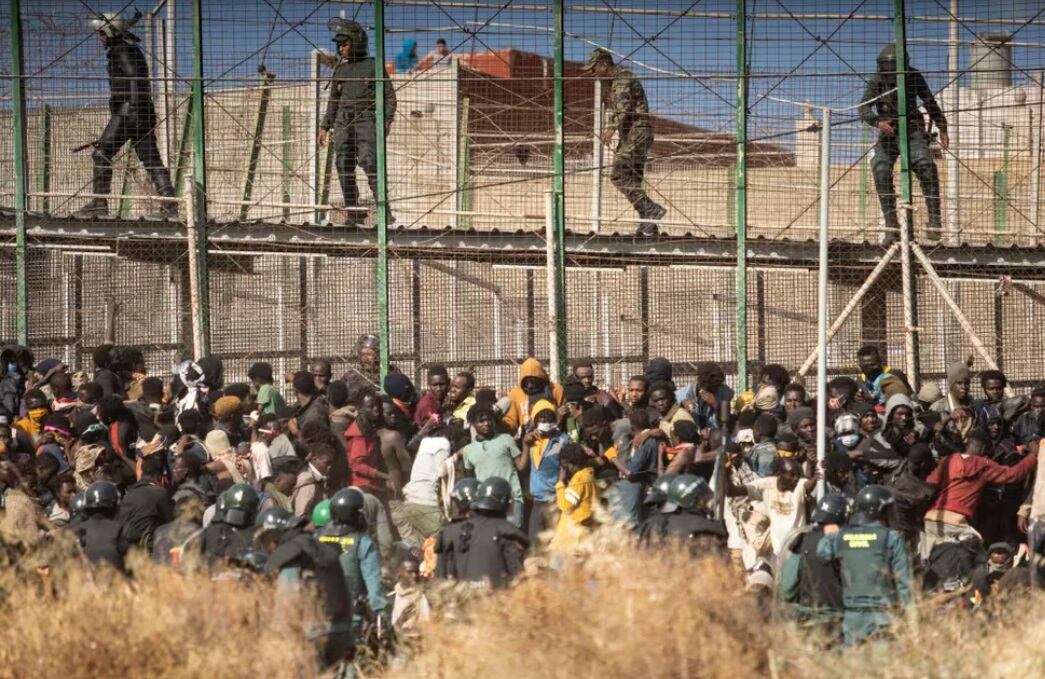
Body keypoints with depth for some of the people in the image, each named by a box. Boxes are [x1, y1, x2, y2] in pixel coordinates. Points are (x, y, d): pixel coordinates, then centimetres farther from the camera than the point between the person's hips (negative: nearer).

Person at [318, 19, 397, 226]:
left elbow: (389, 96, 1)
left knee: (370, 163, -18)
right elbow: (333, 101, 22)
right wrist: (325, 127, 16)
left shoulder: (373, 66, 3)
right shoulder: (340, 70, 17)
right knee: (344, 167, -2)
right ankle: (352, 213, 2)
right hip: (343, 122, 5)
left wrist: (387, 121, -11)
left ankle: (385, 213, -18)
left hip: (366, 120, -5)